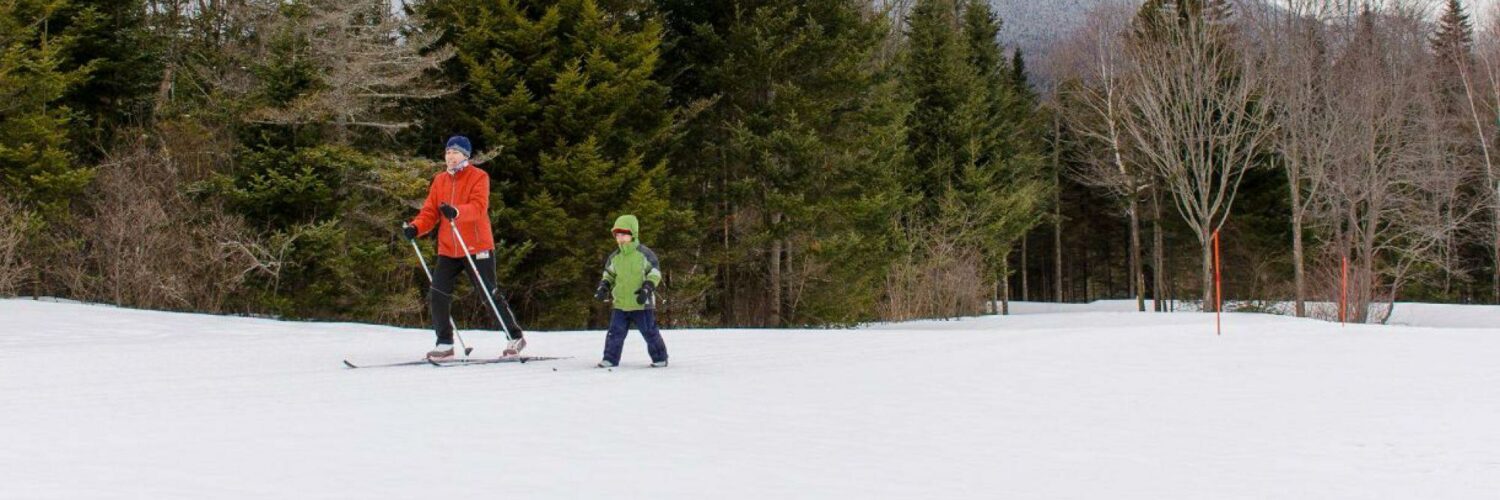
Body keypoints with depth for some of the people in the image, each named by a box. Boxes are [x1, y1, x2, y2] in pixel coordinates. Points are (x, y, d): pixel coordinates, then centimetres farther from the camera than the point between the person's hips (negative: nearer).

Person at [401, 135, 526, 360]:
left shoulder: (478, 177, -4)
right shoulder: (440, 180, 13)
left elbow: (479, 207, -21)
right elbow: (430, 211, 9)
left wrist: (456, 211, -41)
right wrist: (415, 227, -12)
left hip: (476, 248, -5)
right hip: (447, 250, 5)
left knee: (490, 295, -2)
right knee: (437, 296, -3)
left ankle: (515, 337, 11)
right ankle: (445, 344, 9)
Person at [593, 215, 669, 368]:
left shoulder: (644, 254, -5)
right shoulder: (614, 257, 9)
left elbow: (654, 273, -5)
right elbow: (609, 275, 19)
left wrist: (647, 289, -17)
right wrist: (603, 287, 1)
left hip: (642, 303, -4)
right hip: (620, 304, 4)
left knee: (650, 332, 0)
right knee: (615, 333, 2)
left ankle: (660, 359, 11)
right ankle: (610, 358, 11)